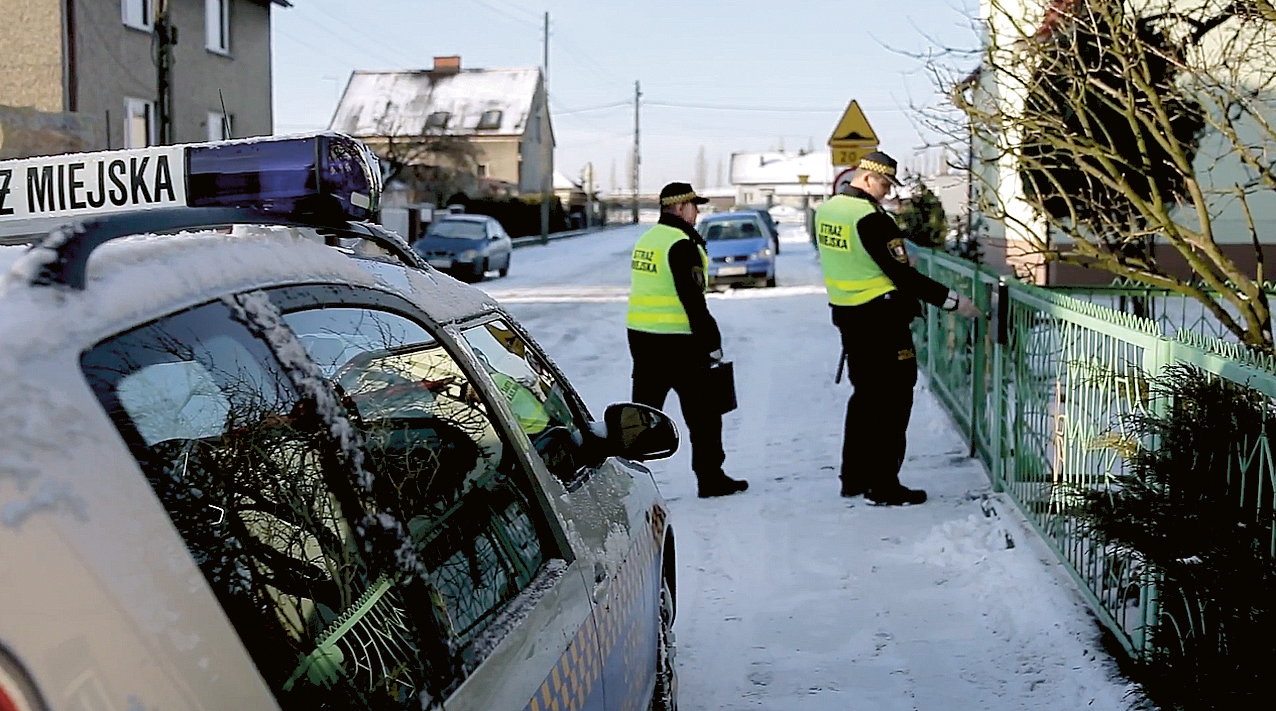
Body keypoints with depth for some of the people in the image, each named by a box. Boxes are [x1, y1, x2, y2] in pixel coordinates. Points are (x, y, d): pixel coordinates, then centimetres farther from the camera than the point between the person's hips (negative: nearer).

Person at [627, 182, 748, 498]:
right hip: (677, 341, -8)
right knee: (703, 412, 3)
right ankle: (710, 478, 9)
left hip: (640, 336, 8)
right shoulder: (681, 244, -14)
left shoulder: (646, 239, 14)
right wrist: (711, 342, -14)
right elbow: (692, 299, -18)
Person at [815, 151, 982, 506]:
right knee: (893, 399, -1)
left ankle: (854, 477, 25)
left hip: (847, 317, 9)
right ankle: (883, 485, 2)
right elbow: (903, 275, -20)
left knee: (865, 395, 19)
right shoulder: (872, 218, -20)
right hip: (881, 320, -9)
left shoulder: (826, 210, 6)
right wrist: (952, 301, -15)